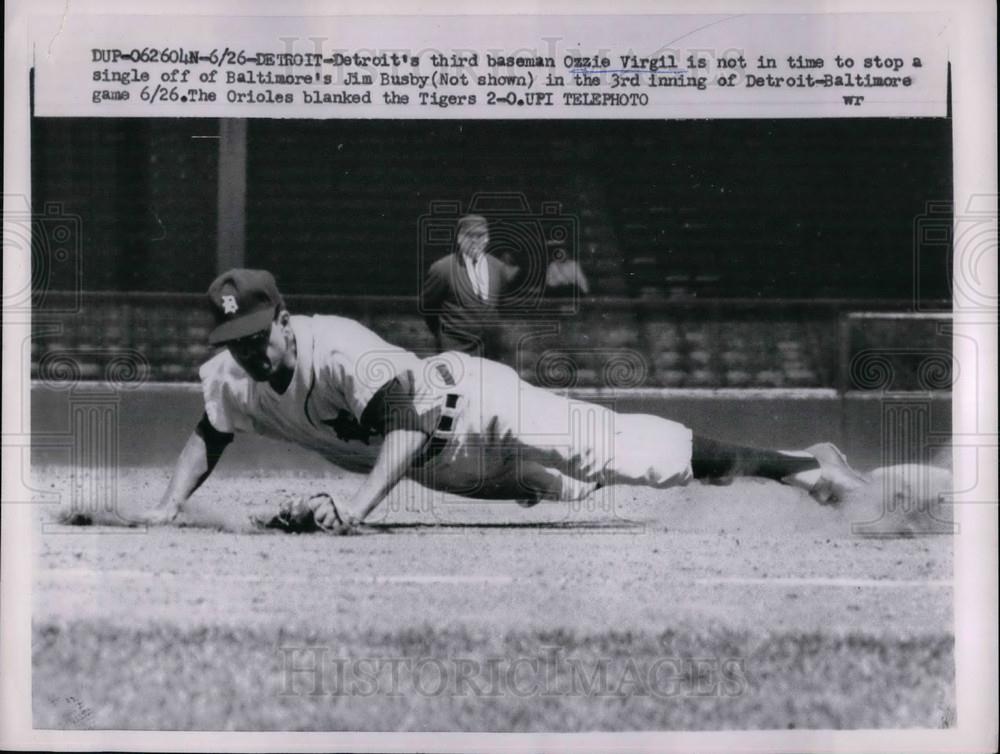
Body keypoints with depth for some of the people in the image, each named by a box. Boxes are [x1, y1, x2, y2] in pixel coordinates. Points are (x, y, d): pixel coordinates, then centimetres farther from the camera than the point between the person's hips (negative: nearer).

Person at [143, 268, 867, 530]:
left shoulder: (339, 348, -33)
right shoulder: (231, 377, -9)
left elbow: (403, 425, -42)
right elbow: (207, 438, 8)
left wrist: (361, 503, -55)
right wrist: (169, 506, -7)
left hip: (472, 404, -8)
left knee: (624, 451, -9)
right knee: (565, 484, 20)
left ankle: (802, 462, -4)